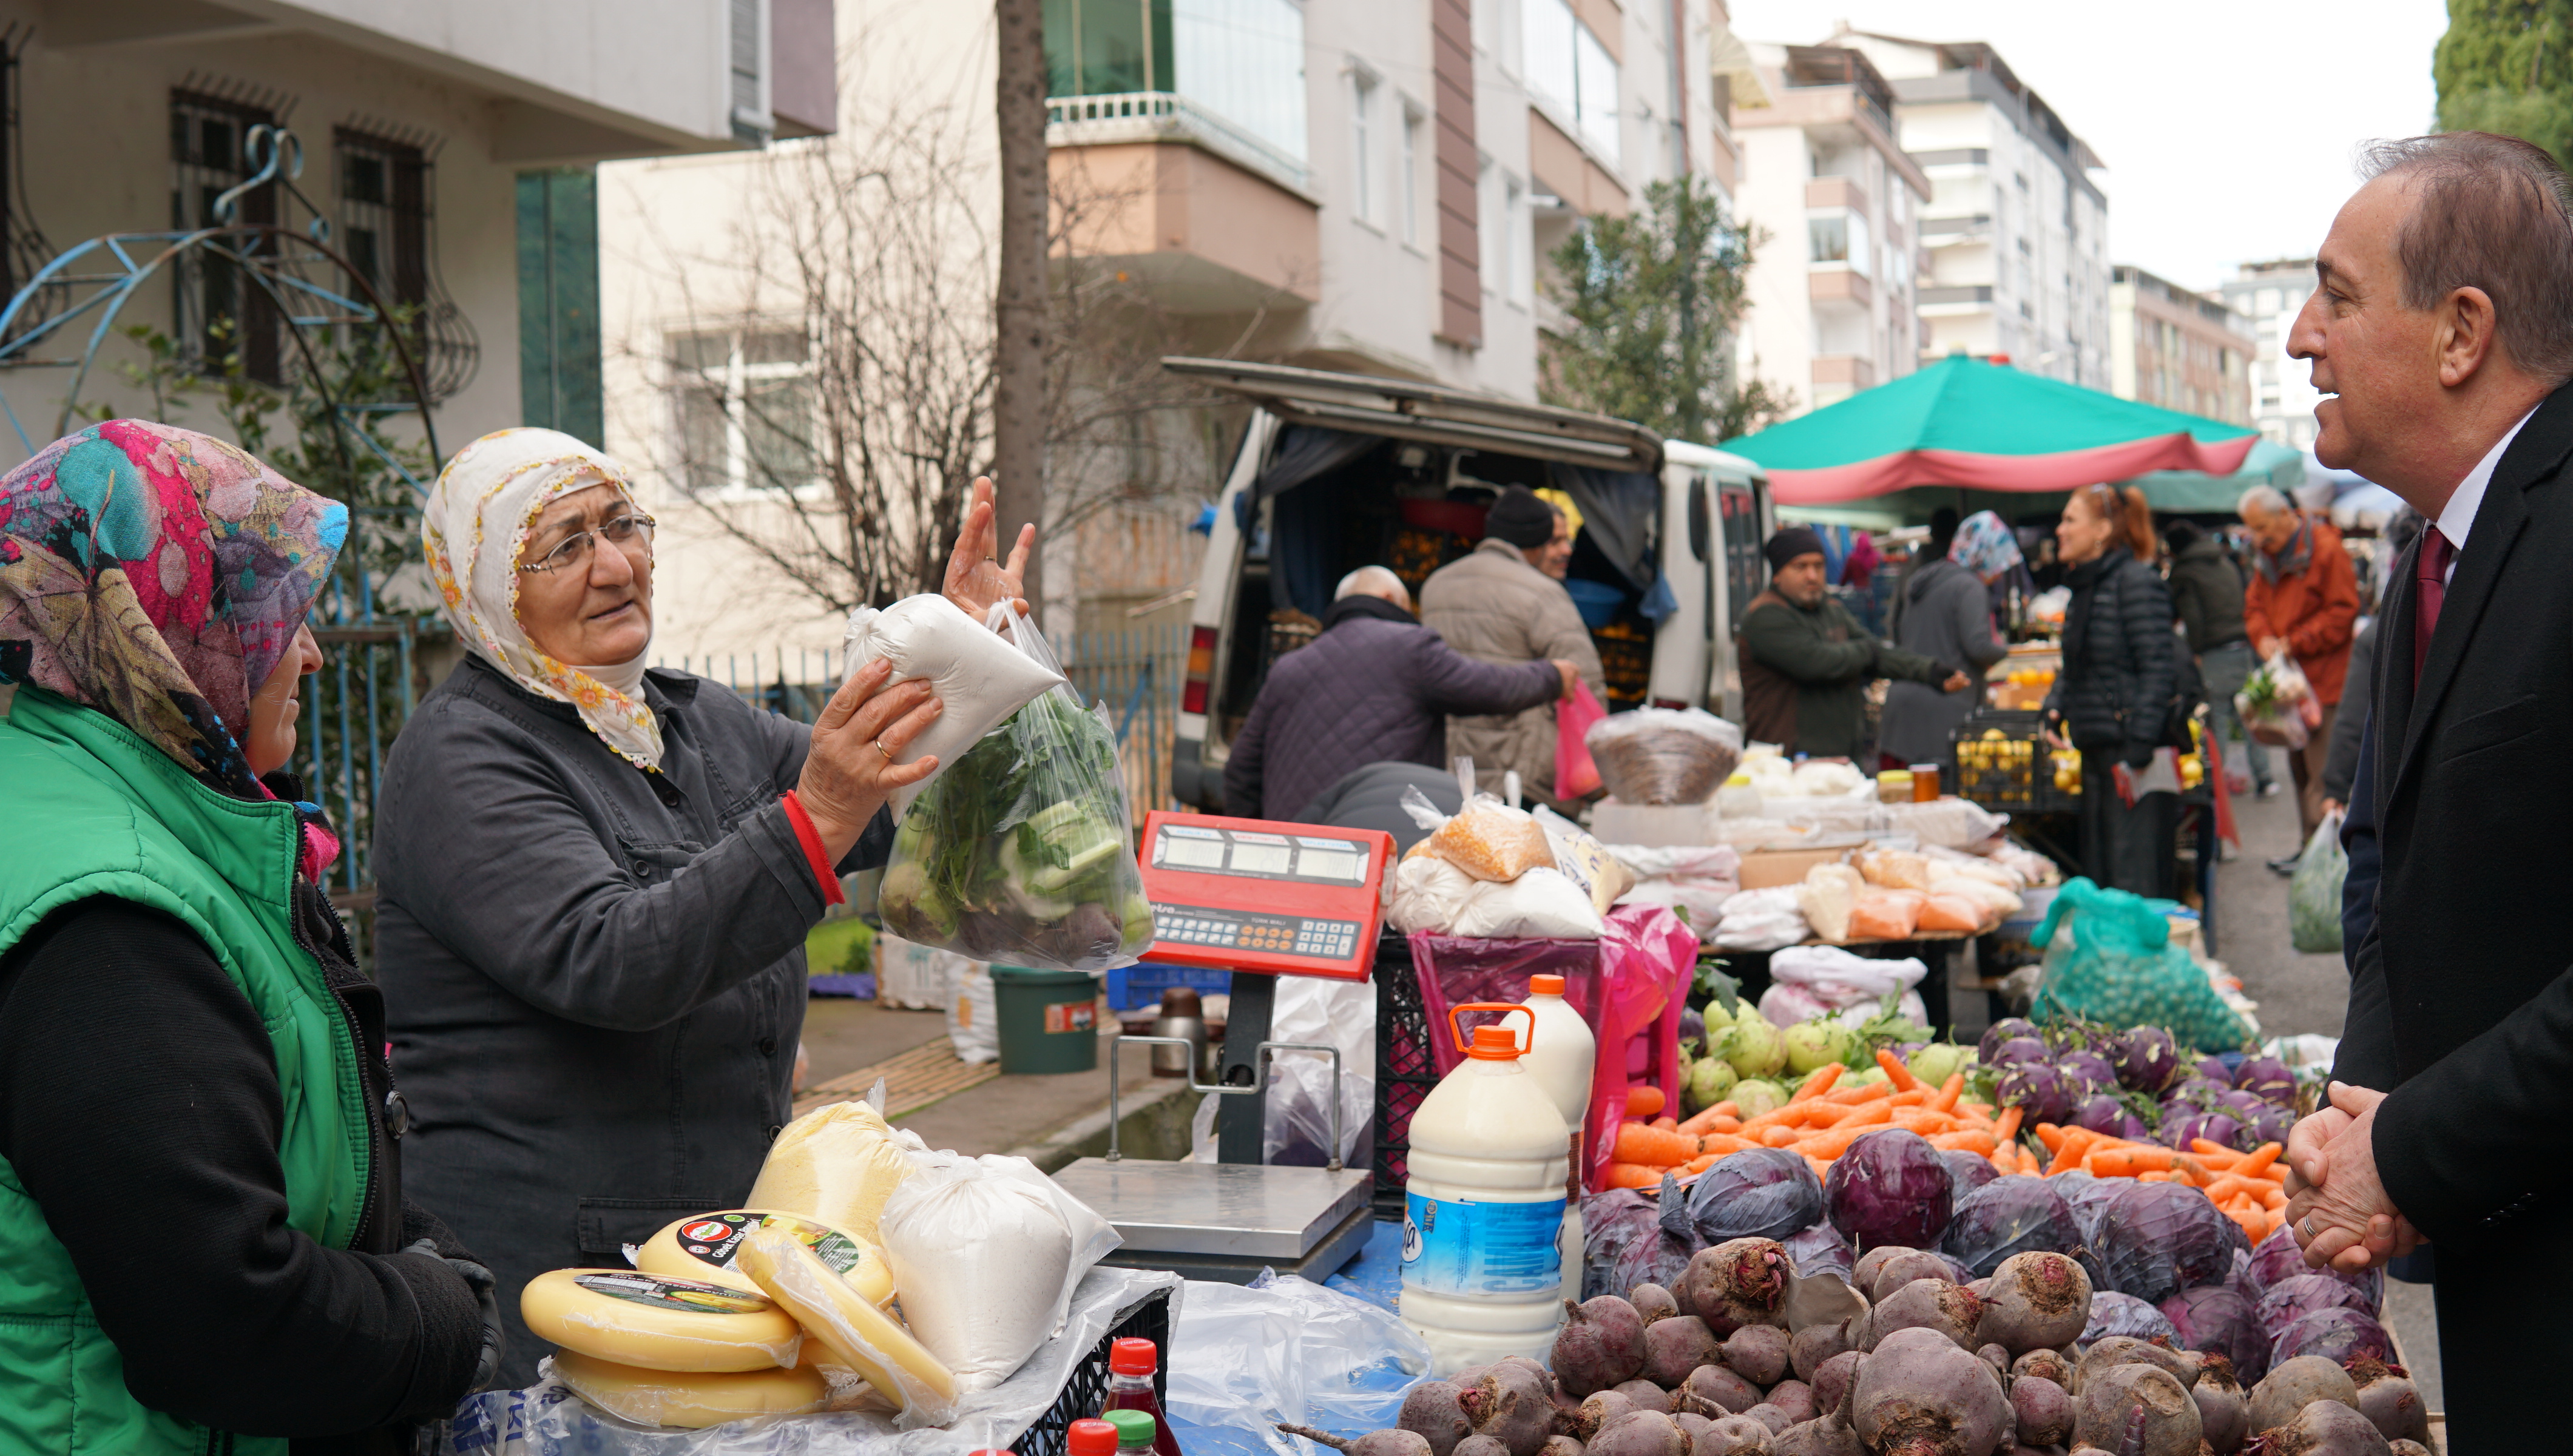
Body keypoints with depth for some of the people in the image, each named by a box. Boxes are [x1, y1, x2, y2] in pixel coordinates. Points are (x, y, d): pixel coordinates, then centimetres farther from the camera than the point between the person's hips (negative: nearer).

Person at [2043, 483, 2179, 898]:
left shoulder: (2137, 581, -11)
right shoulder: (2085, 587, 16)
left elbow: (2159, 668, -16)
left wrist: (2139, 746, -21)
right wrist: (2056, 706, 7)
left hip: (2134, 753, -9)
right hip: (2097, 751, 9)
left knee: (2136, 879, -8)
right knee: (2098, 871, 12)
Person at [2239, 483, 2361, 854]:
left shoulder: (2326, 549, -12)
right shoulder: (2267, 556, 13)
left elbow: (2343, 612, -14)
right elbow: (2255, 604, 17)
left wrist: (2294, 643, -15)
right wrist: (2263, 638, -4)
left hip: (2323, 680, -8)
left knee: (2321, 771, -8)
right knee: (2298, 768, 13)